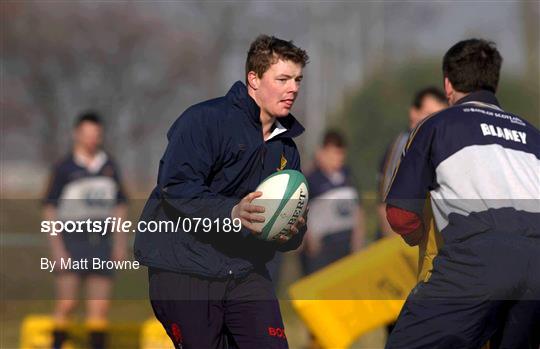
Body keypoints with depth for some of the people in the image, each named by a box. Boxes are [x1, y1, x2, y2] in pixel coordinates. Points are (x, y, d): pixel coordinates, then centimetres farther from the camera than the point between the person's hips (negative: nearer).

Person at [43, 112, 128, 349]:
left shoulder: (110, 167, 10)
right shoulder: (64, 168, -3)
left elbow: (120, 207, 17)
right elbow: (50, 210, -3)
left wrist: (120, 243, 9)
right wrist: (57, 248, -11)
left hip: (101, 242, 4)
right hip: (72, 243, -4)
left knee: (100, 305, 1)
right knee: (67, 303, -10)